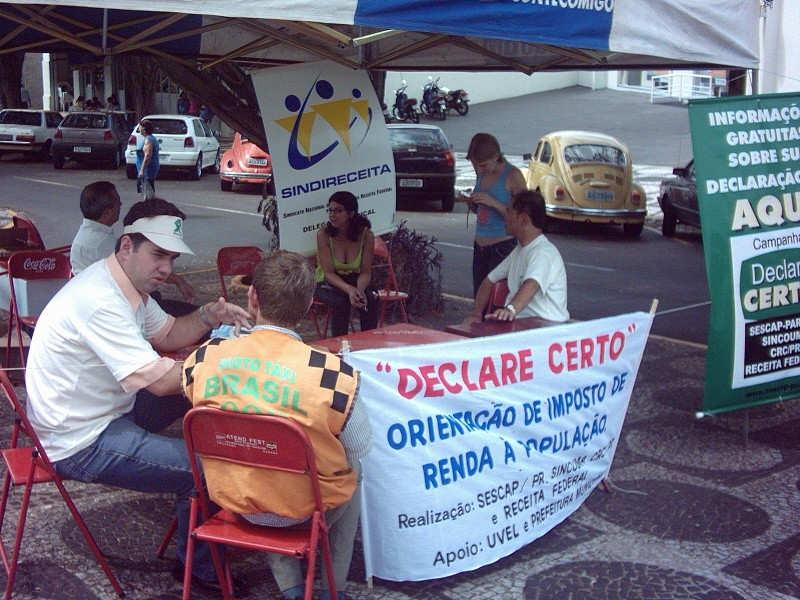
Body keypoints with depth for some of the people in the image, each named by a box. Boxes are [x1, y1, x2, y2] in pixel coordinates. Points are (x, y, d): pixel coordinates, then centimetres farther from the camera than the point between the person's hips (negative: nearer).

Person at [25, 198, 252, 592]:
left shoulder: (129, 284, 3)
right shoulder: (99, 301, -28)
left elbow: (167, 334, 15)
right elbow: (158, 380, -32)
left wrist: (208, 316, -4)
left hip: (108, 411, 10)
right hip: (81, 442, -10)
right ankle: (199, 568, 10)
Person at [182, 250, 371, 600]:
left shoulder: (202, 359, -17)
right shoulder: (333, 373, -26)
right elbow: (360, 449, -10)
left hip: (233, 499, 2)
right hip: (307, 509, -2)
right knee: (353, 472, 31)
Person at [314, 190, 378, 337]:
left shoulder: (366, 235, -12)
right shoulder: (324, 234, -17)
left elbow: (365, 272, -10)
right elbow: (329, 273, -19)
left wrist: (359, 289, -33)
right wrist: (349, 290, -37)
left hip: (355, 282, 2)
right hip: (328, 284, -2)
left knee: (370, 299, -28)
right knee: (341, 302, -32)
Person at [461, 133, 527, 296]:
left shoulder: (512, 175, -12)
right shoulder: (482, 173, 9)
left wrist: (494, 203, -24)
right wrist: (470, 202, 1)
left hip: (503, 246, -7)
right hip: (480, 245, 7)